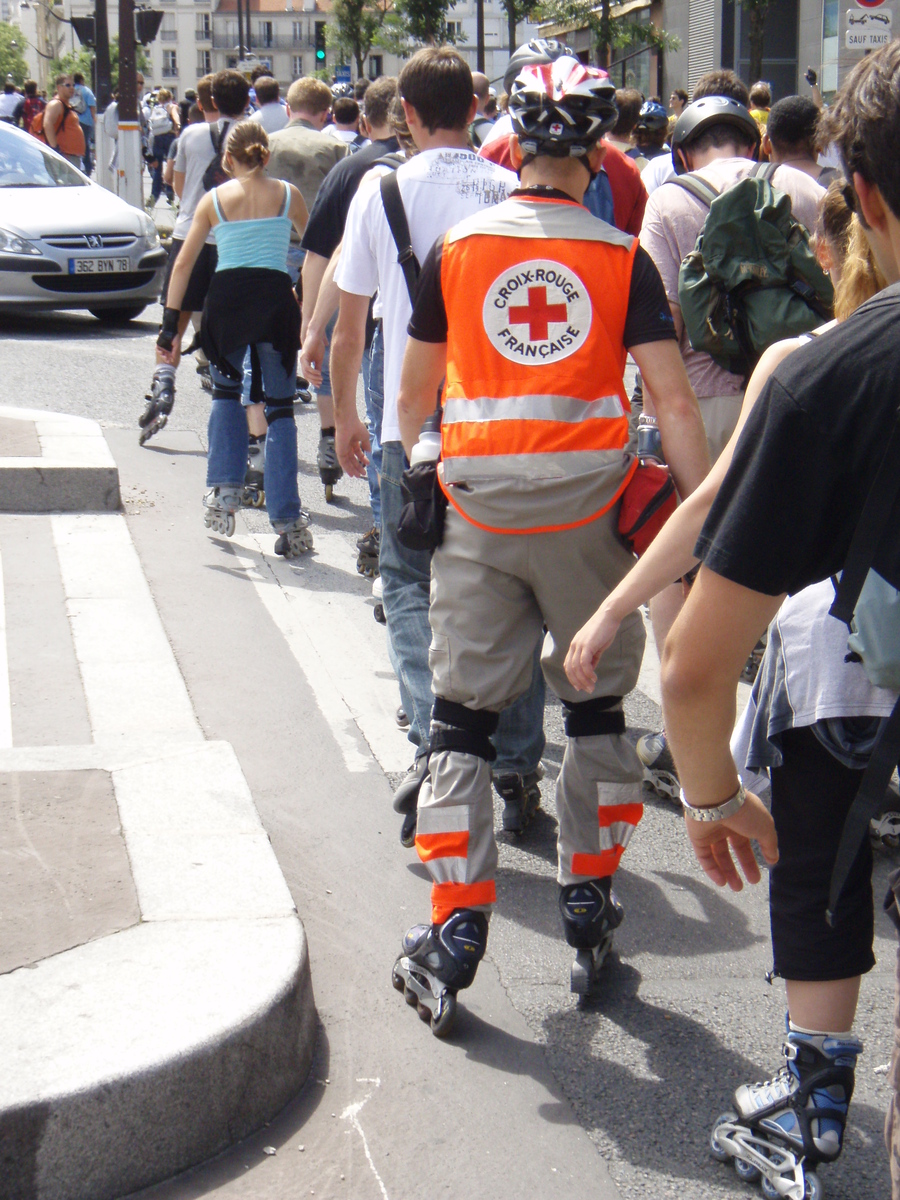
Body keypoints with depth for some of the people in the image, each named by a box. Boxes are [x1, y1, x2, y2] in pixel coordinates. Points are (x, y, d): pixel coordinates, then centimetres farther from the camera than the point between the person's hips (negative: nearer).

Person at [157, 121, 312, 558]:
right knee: (279, 408, 6)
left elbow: (183, 263, 3)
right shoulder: (288, 195, 8)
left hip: (227, 299, 0)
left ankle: (224, 489, 13)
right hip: (276, 297, 0)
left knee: (225, 393, 25)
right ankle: (286, 519, 1)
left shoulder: (214, 199, 7)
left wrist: (170, 325, 3)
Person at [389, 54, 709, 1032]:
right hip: (588, 510, 0)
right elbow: (674, 403, -7)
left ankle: (456, 934, 3)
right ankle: (588, 907, 22)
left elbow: (414, 393, 9)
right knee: (594, 705, 15)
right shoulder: (623, 260, -1)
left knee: (462, 714, 6)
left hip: (478, 511, 0)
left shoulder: (454, 251, 2)